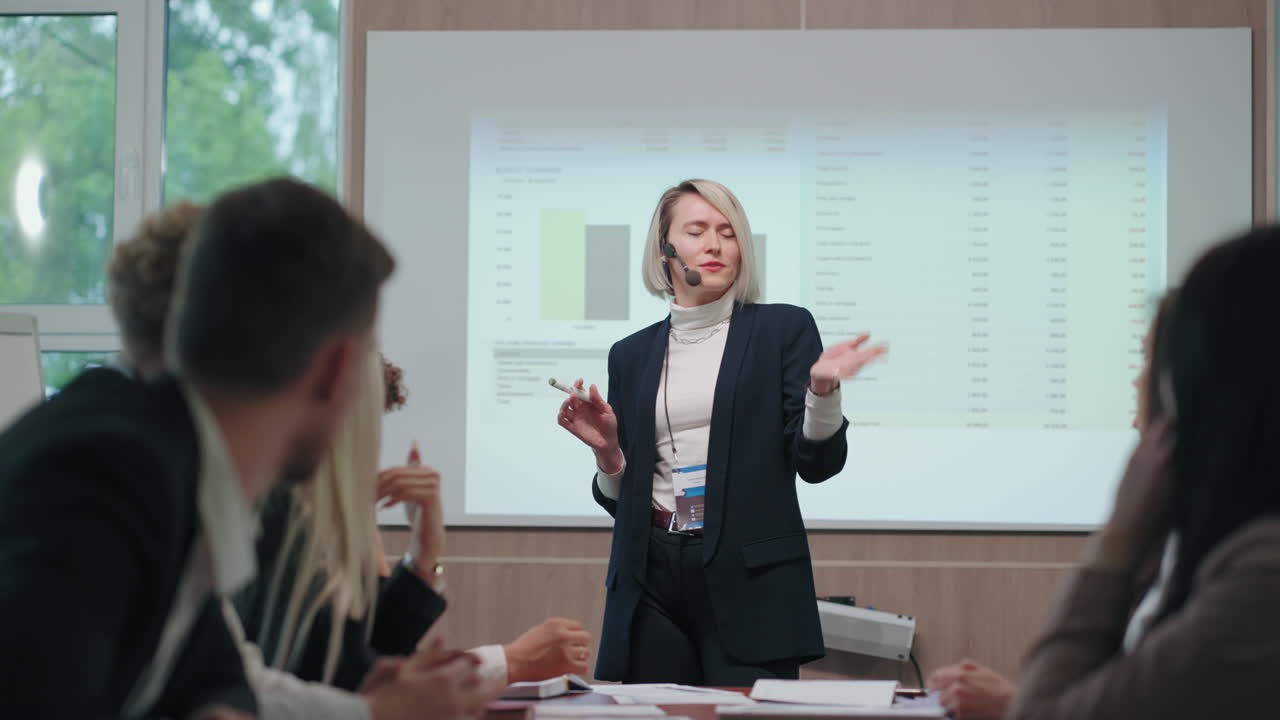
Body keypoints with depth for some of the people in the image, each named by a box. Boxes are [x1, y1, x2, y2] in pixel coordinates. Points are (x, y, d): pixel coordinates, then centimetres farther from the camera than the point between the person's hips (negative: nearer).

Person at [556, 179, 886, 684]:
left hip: (750, 580, -3)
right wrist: (607, 451, -3)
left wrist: (823, 391, -18)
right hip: (652, 583, 3)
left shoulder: (784, 329, 6)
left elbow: (817, 463, -1)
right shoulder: (631, 355, 14)